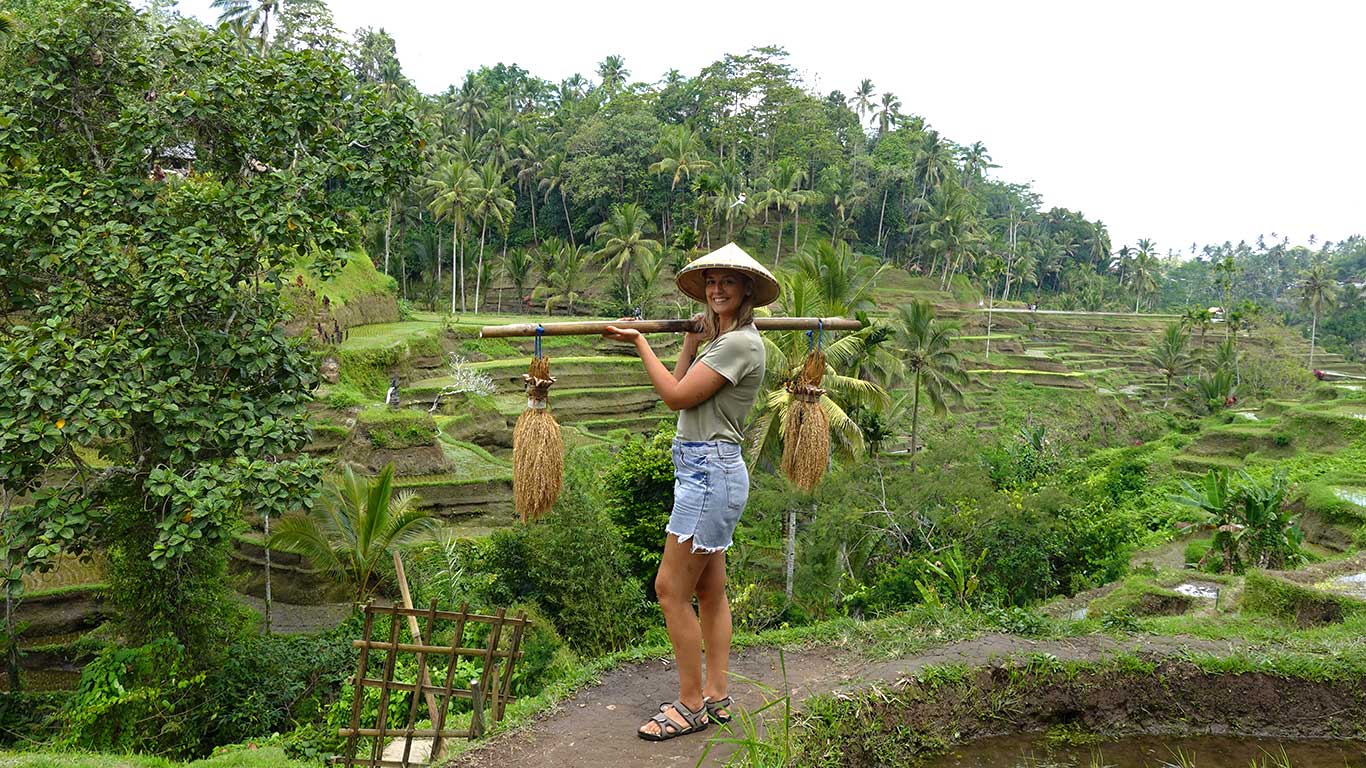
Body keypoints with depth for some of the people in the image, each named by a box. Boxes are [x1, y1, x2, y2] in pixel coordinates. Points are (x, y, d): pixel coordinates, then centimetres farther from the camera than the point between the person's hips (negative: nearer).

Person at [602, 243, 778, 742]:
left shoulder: (739, 342, -16)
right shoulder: (721, 338, 16)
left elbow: (677, 397, -16)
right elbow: (680, 390, 12)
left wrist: (639, 342, -9)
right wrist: (692, 340, 14)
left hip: (710, 471, -11)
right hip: (703, 470, 11)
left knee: (671, 588, -5)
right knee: (709, 590, 14)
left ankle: (691, 705, 6)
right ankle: (716, 697, 22)